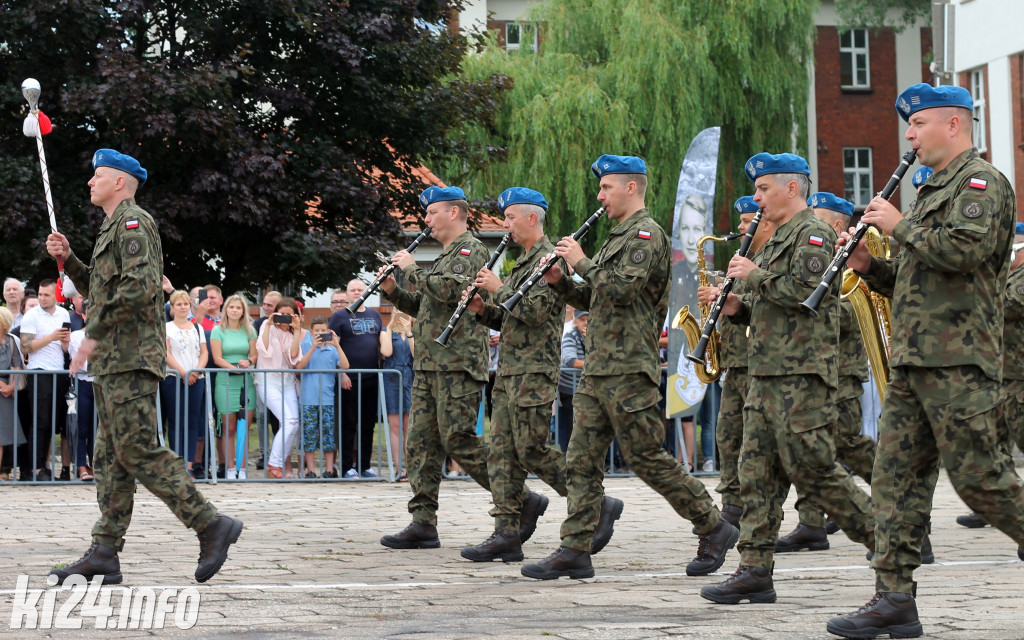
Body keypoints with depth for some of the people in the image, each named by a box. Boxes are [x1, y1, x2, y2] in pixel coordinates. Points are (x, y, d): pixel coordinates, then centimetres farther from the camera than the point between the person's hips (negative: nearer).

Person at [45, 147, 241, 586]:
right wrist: (67, 260, 16)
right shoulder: (113, 227, 24)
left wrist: (94, 334, -20)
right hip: (113, 361, 11)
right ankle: (104, 554, 6)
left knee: (138, 451, -15)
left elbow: (141, 285, -22)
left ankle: (211, 525, -12)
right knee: (111, 456, 7)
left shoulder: (133, 221, -9)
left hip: (130, 359, -11)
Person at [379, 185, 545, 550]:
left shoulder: (471, 250, -6)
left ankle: (524, 501, -5)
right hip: (429, 365, 10)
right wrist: (393, 290, 12)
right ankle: (423, 523, 3)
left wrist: (412, 270, -11)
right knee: (421, 442, 3)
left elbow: (451, 290, -23)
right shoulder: (446, 256, 24)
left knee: (459, 441, -13)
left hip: (458, 366, -10)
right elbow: (423, 307, 28)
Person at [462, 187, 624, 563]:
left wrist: (498, 289, -14)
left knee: (531, 450, -10)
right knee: (501, 450, 3)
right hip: (510, 371, 10)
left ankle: (599, 506, 1)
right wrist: (483, 310, 7)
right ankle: (506, 535, 2)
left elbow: (535, 312, -22)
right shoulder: (523, 261, 21)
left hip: (534, 373, -10)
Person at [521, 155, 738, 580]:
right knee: (581, 459, 4)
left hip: (629, 370, -10)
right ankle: (575, 551, 4)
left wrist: (582, 262, -11)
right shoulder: (618, 237, 21)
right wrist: (561, 281, 8)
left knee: (646, 458, -6)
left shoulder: (646, 234, -9)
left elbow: (622, 288, -23)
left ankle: (714, 529, 6)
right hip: (598, 369, 10)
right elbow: (595, 299, 24)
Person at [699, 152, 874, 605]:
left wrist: (755, 276, -11)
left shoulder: (812, 233, -7)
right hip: (768, 376, 10)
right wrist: (738, 308, 10)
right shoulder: (779, 239, 23)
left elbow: (806, 290, -22)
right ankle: (754, 570, 3)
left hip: (802, 376, -10)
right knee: (758, 471, 4)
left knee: (812, 471, -10)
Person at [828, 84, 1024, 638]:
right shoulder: (934, 190, 25)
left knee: (977, 476, -8)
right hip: (913, 361, 10)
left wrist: (900, 226, -12)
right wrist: (868, 266, 10)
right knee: (896, 475, 3)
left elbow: (965, 248, -24)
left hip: (958, 363, -9)